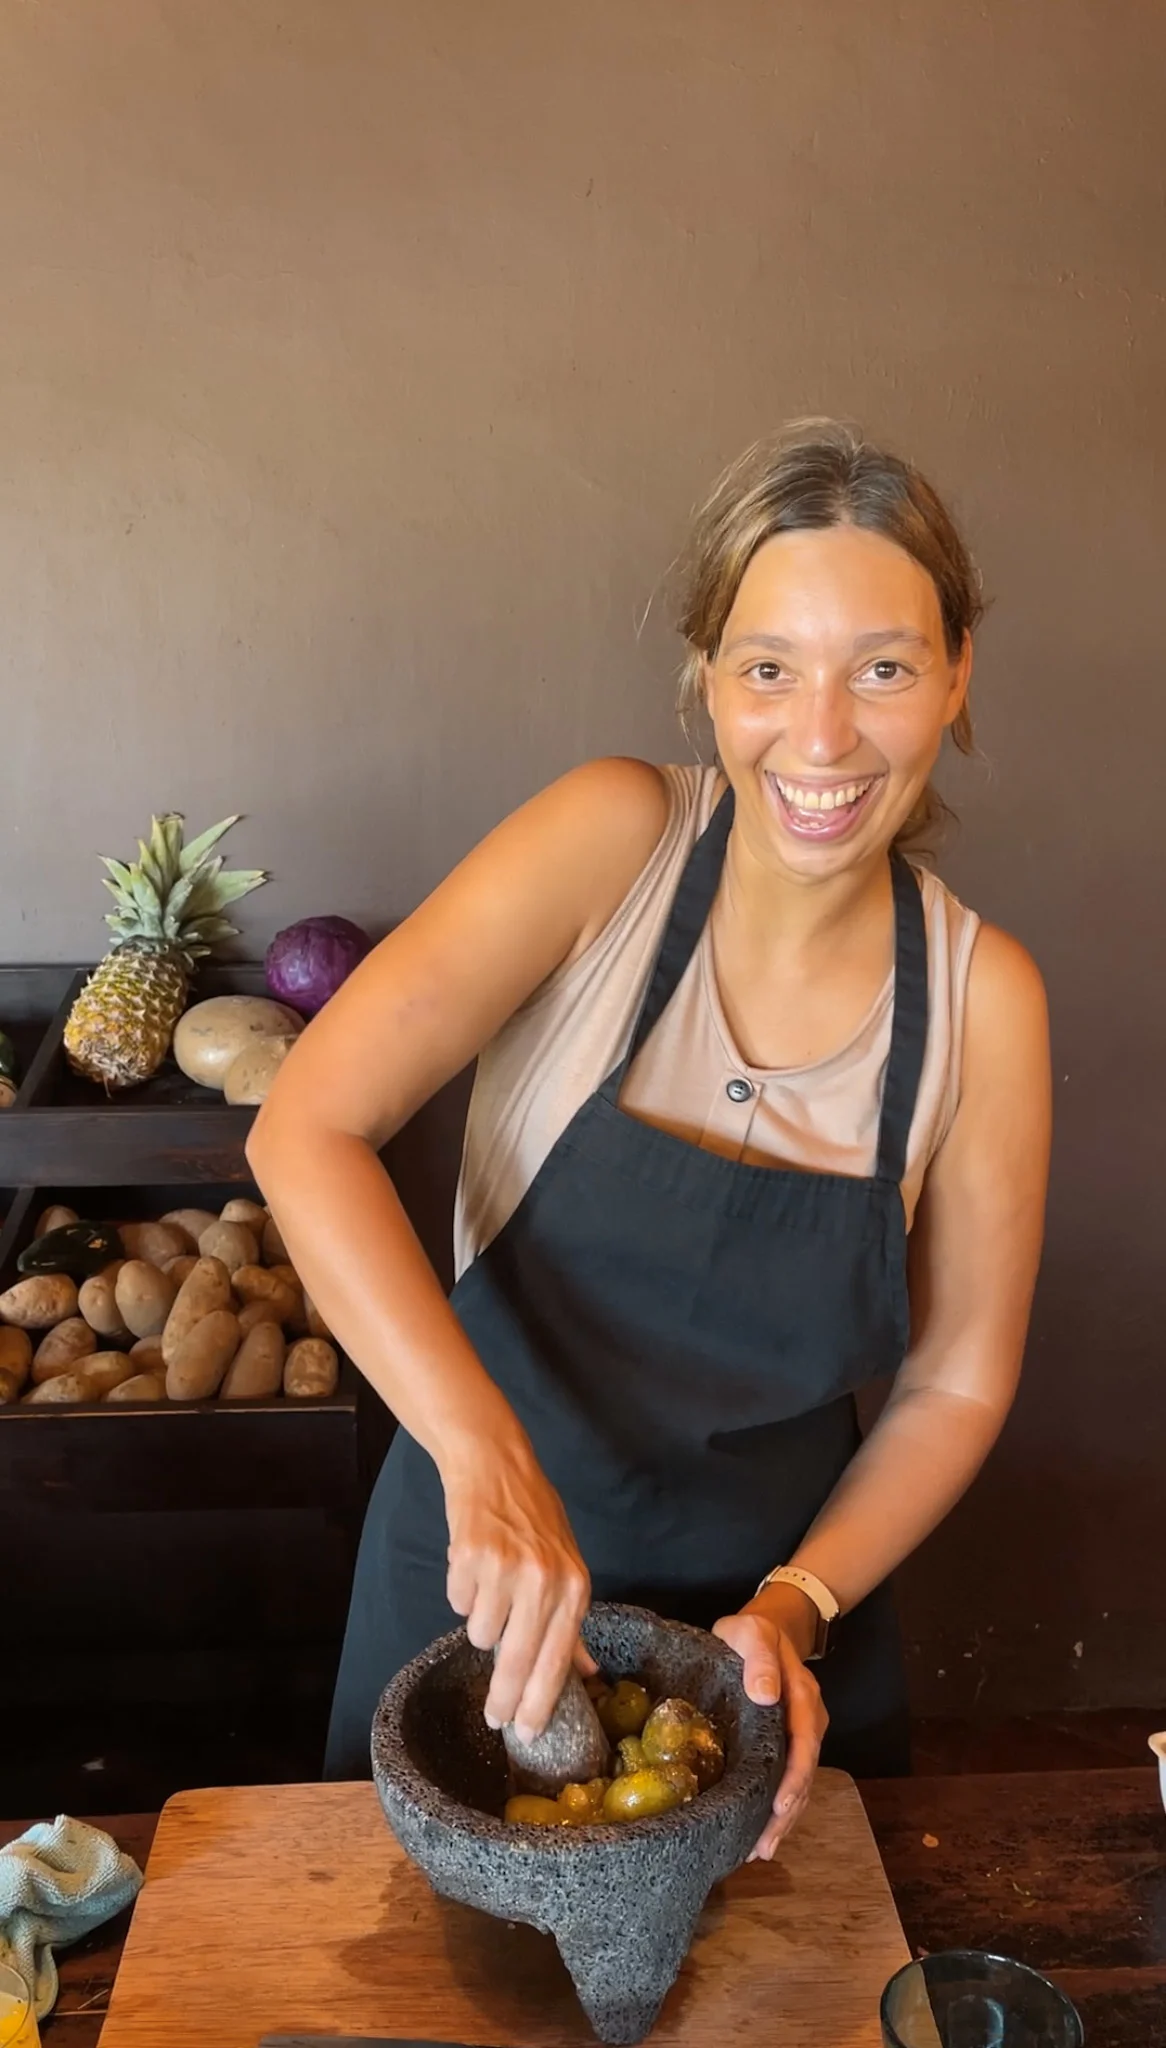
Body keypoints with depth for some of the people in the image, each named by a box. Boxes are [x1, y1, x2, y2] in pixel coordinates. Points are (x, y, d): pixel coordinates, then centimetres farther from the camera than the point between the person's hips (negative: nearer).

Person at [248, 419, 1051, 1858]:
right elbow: (305, 1129, -25)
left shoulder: (980, 997, -13)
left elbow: (957, 1381, -4)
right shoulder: (616, 841, -19)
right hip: (478, 1571, -1)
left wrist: (800, 1605, -16)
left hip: (774, 1593, 2)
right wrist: (486, 1453, -33)